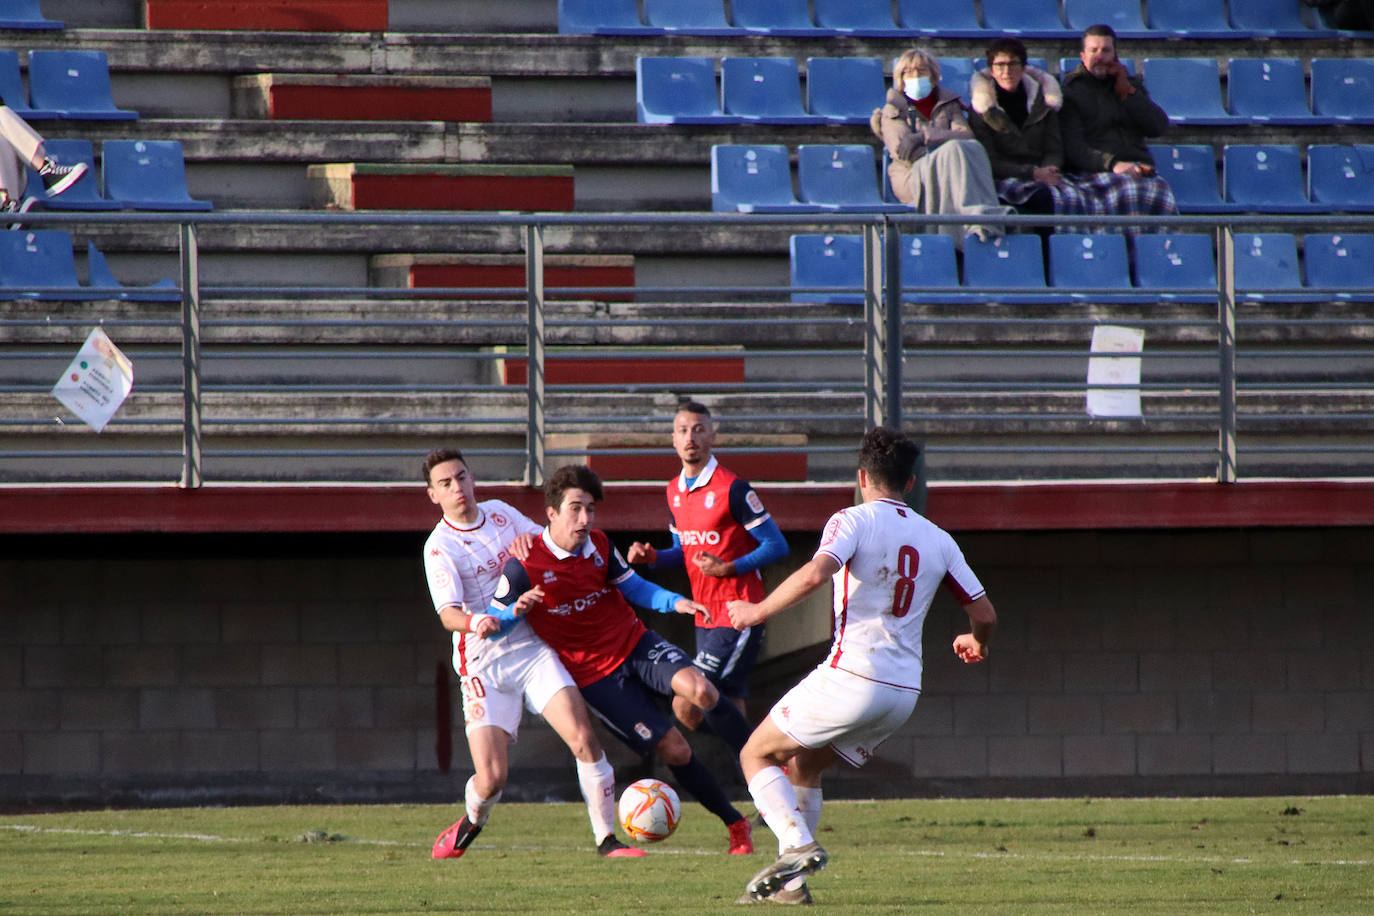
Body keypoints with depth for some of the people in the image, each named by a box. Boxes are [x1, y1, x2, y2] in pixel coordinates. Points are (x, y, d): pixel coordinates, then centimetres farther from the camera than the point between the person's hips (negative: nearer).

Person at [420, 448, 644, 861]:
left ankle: (607, 839, -6)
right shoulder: (440, 547, -7)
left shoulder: (500, 513, 9)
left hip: (534, 649, 4)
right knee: (491, 779, -10)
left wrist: (529, 540, -3)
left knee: (584, 739, -16)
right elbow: (448, 613, -19)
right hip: (484, 665, -4)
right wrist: (473, 622, -42)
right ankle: (472, 822, 26)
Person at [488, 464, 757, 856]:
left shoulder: (599, 545, -1)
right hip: (595, 675, -3)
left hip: (636, 644, 3)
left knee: (698, 689, -27)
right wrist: (517, 611, -32)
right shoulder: (523, 566, -16)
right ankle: (737, 826, 5)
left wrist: (675, 602, -5)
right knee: (674, 749, -9)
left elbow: (633, 586, 13)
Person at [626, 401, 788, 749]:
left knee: (688, 707, -16)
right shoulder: (675, 491, 11)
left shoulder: (732, 489, -13)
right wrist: (652, 556, 4)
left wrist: (728, 569, -21)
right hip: (705, 617, 8)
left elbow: (777, 546, -11)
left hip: (738, 618, -8)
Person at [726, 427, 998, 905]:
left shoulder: (854, 521, -4)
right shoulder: (938, 540, 12)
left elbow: (815, 574, -23)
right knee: (802, 764, 24)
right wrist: (976, 643, 36)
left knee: (757, 755, 8)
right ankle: (792, 882, 18)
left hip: (853, 676, -7)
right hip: (905, 691, 7)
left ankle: (798, 845, -14)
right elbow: (984, 613, 13)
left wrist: (759, 611, -11)